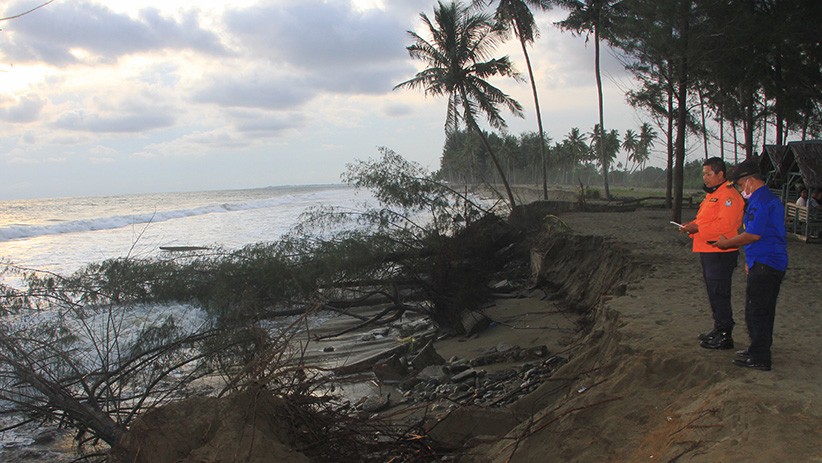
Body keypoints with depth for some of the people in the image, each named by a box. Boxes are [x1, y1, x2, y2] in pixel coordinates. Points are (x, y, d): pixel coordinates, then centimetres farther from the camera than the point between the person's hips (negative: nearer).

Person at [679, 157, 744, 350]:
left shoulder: (728, 195, -14)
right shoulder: (712, 194, 19)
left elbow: (725, 224, -24)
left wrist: (697, 229, -22)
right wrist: (691, 226, 6)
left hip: (720, 253, -10)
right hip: (708, 252, 10)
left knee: (720, 294, -6)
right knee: (713, 292, 16)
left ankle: (725, 336, 0)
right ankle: (718, 329, 27)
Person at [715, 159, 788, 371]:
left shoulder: (760, 201, -16)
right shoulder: (773, 199, 17)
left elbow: (753, 235, -20)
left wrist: (727, 243, -6)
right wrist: (750, 260, 23)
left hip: (763, 265, -10)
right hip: (776, 264, 10)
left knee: (756, 311, -4)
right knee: (765, 310, 18)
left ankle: (759, 358, 1)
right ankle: (761, 350, 28)